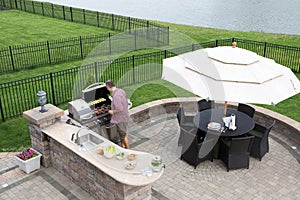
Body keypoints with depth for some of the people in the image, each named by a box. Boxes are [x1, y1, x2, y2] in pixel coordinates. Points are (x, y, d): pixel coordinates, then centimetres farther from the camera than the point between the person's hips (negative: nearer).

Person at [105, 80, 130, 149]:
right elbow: (126, 103, 9)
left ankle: (128, 149, 22)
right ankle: (122, 146, 40)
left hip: (121, 118, -9)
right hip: (125, 116, 9)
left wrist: (112, 111, -12)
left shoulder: (116, 96, -28)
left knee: (123, 134, 8)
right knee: (122, 133, 24)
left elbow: (120, 109, -29)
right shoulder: (121, 91, 0)